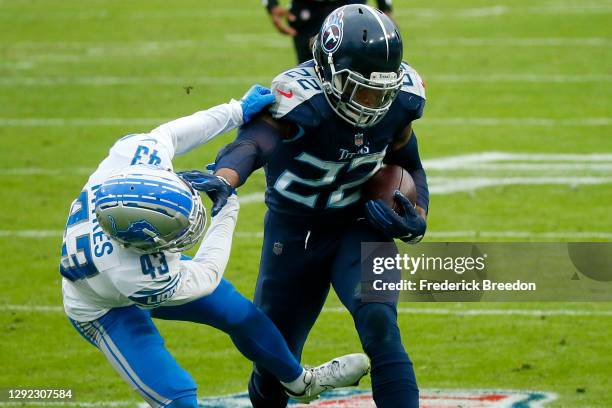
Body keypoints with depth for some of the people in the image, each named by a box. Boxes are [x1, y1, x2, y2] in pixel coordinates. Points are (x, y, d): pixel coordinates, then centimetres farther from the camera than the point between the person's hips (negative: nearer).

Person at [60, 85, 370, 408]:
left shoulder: (137, 153, -37)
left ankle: (300, 382, 42)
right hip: (105, 309, -7)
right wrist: (227, 210, -17)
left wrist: (238, 111, -8)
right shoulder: (150, 282, -45)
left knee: (238, 313, 15)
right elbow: (205, 277, -23)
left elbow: (167, 135, -11)